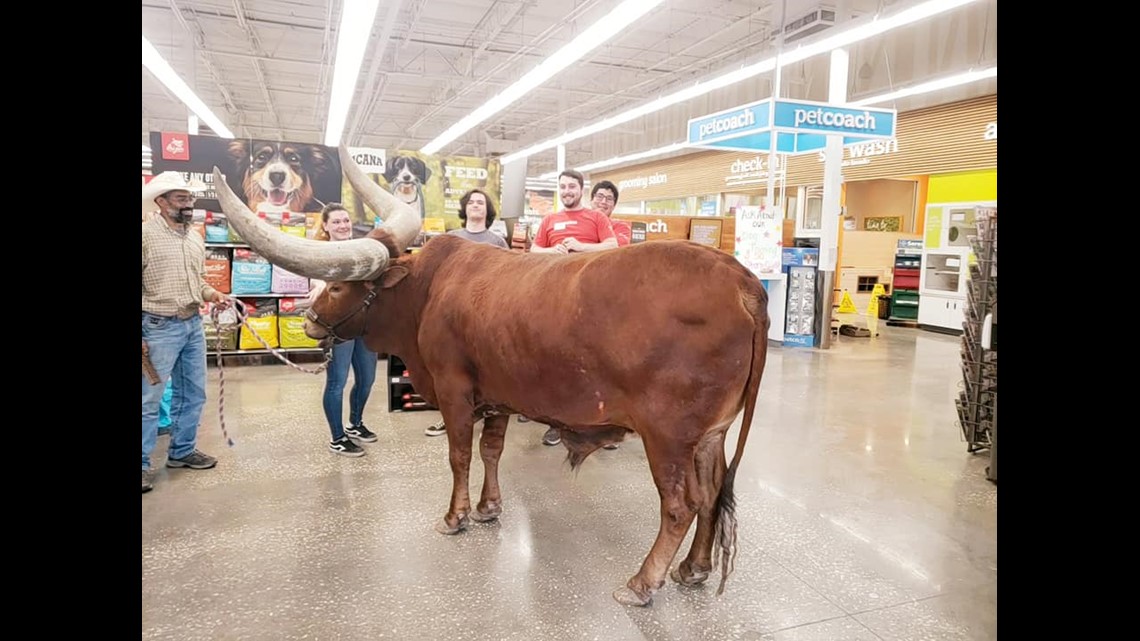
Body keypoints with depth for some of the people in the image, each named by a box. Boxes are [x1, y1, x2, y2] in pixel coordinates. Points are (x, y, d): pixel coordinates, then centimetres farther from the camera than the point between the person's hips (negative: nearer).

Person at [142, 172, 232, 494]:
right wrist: (140, 335, -17)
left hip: (193, 325, 7)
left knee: (193, 393, 15)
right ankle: (142, 463, 13)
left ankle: (182, 450, 29)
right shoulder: (146, 234, -12)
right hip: (159, 327, -7)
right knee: (150, 398, 1)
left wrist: (213, 295, -2)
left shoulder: (196, 239, 10)